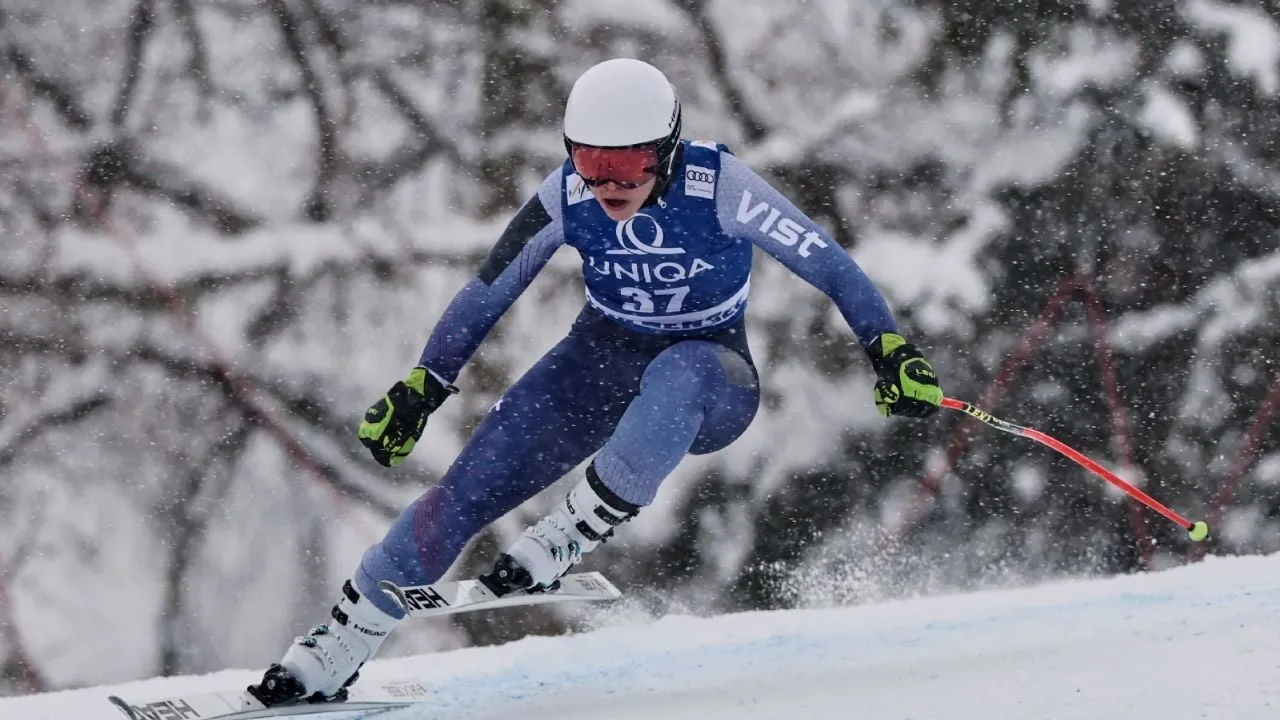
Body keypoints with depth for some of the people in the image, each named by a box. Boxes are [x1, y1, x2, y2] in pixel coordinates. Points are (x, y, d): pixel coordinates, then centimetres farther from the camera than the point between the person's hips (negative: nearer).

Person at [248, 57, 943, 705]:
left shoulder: (718, 186, -25)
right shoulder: (568, 196, -15)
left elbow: (827, 263, -19)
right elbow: (487, 292, -2)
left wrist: (891, 350, -27)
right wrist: (420, 389, -2)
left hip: (714, 382, -3)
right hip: (601, 359, 3)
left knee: (676, 376, -42)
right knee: (467, 490, -10)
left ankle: (562, 541, -28)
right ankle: (336, 650, 3)